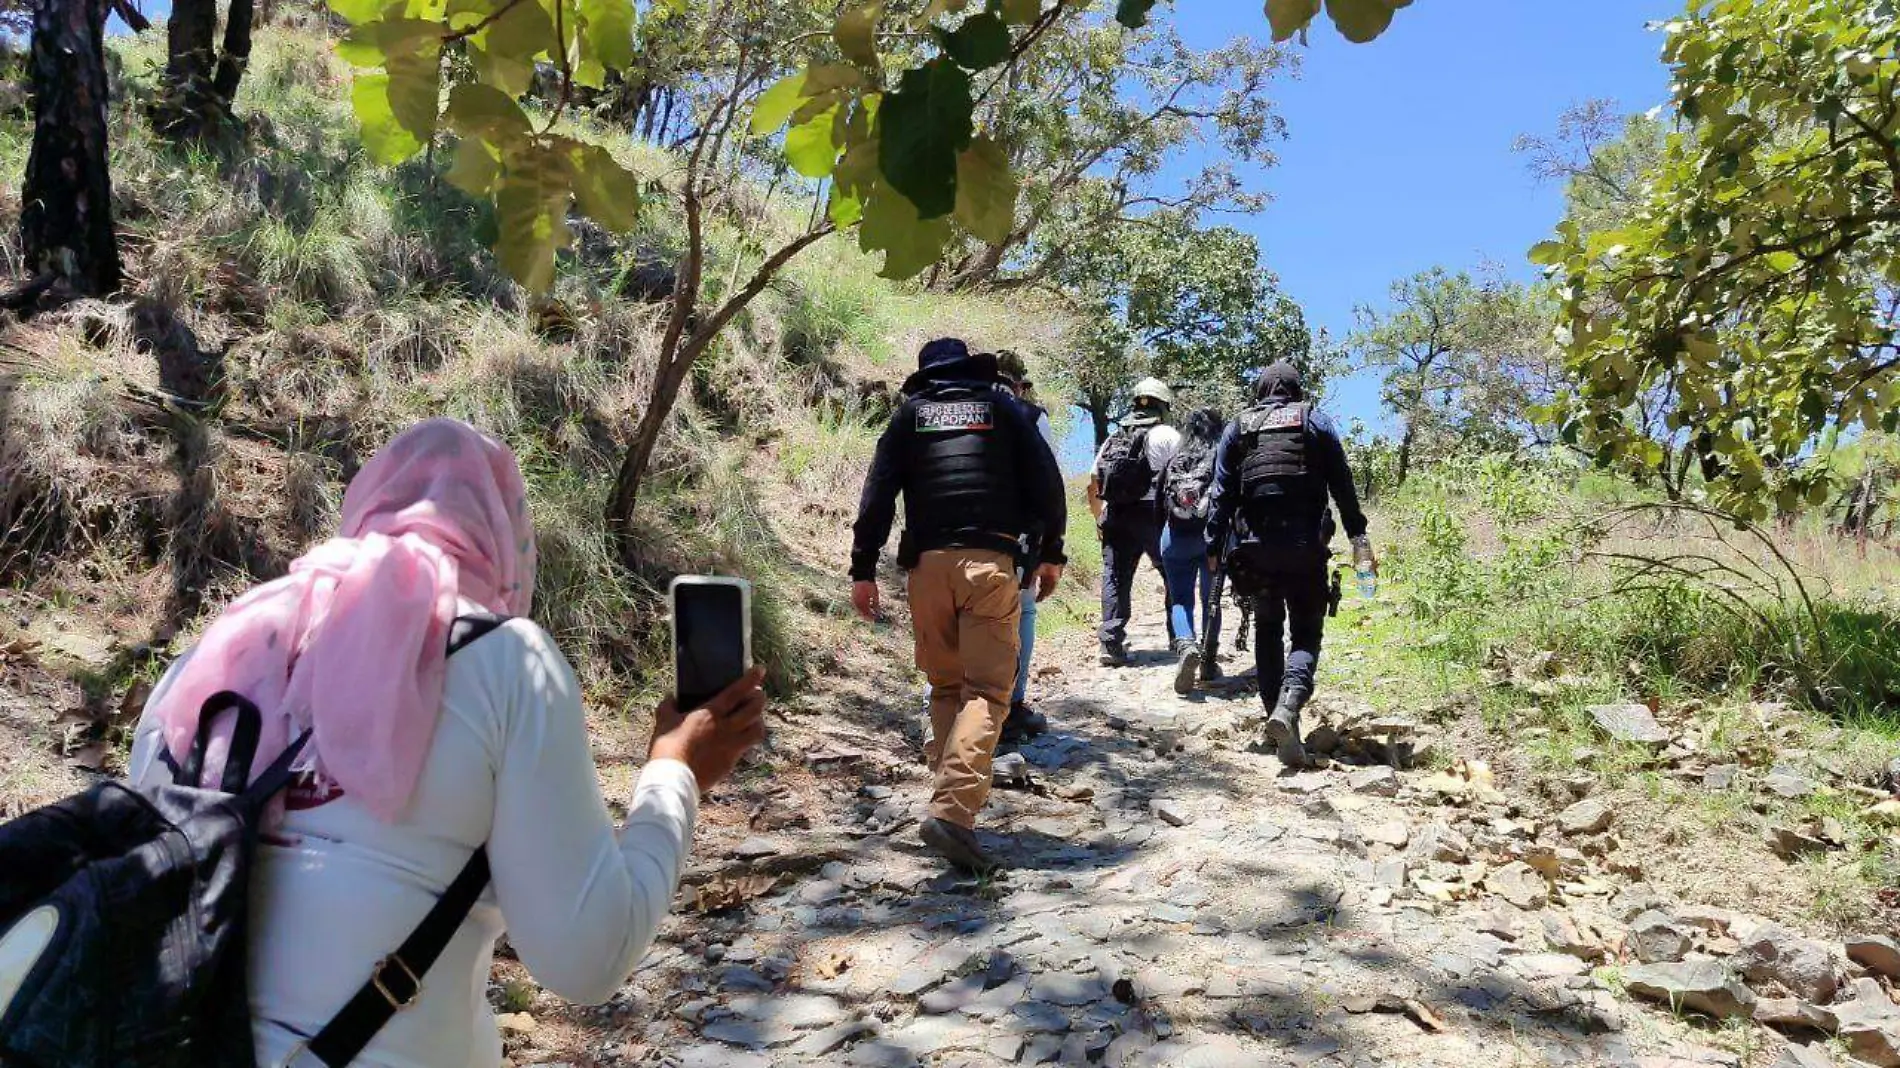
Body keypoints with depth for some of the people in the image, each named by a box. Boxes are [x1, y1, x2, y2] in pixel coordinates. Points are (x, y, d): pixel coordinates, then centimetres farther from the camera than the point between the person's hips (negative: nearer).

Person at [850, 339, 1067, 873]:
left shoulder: (911, 413, 16)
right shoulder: (1004, 407, 15)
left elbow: (877, 493, 7)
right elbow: (1046, 481, 8)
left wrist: (863, 569, 6)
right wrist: (1051, 553, 15)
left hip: (927, 562, 2)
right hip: (992, 561, -2)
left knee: (945, 686, 16)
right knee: (987, 689, -6)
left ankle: (953, 798, 14)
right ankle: (953, 810, -21)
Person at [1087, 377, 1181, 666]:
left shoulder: (1113, 439, 16)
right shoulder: (1166, 435, 1)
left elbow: (1092, 484, 17)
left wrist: (1100, 519, 23)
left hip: (1115, 519, 4)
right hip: (1152, 516, -4)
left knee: (1115, 578, 4)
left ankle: (1111, 644, -2)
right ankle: (1179, 639, 13)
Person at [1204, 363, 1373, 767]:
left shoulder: (1238, 427, 10)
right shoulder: (1316, 421, 8)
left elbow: (1221, 492, 6)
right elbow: (1343, 484, 3)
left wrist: (1213, 546, 7)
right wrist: (1359, 537, 3)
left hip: (1254, 545, 2)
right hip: (1305, 545, -1)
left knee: (1267, 628, 17)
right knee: (1306, 632, 3)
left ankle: (1277, 712, 13)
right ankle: (1289, 704, -23)